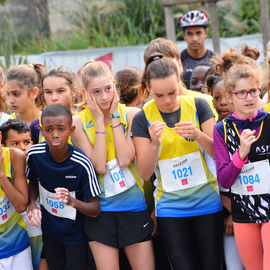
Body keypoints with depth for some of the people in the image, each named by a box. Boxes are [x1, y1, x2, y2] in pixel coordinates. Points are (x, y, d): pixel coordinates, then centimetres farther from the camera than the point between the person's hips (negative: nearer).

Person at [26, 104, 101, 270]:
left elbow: (95, 209, -21)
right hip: (49, 231, 3)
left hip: (75, 234, -3)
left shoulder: (82, 164, -27)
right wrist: (32, 205, -14)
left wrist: (73, 202, -40)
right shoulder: (34, 154, -17)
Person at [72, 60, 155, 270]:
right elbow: (99, 166, -14)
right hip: (100, 211, 0)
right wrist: (100, 121, -14)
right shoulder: (79, 123, -4)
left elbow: (125, 159, -15)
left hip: (134, 205, 1)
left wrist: (115, 117, -12)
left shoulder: (131, 114, -2)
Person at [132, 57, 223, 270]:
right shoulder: (143, 119, -3)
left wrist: (197, 135, -21)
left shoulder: (198, 106, -1)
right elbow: (145, 173, -4)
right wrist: (154, 144, -22)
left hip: (207, 202, 1)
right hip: (170, 208, -1)